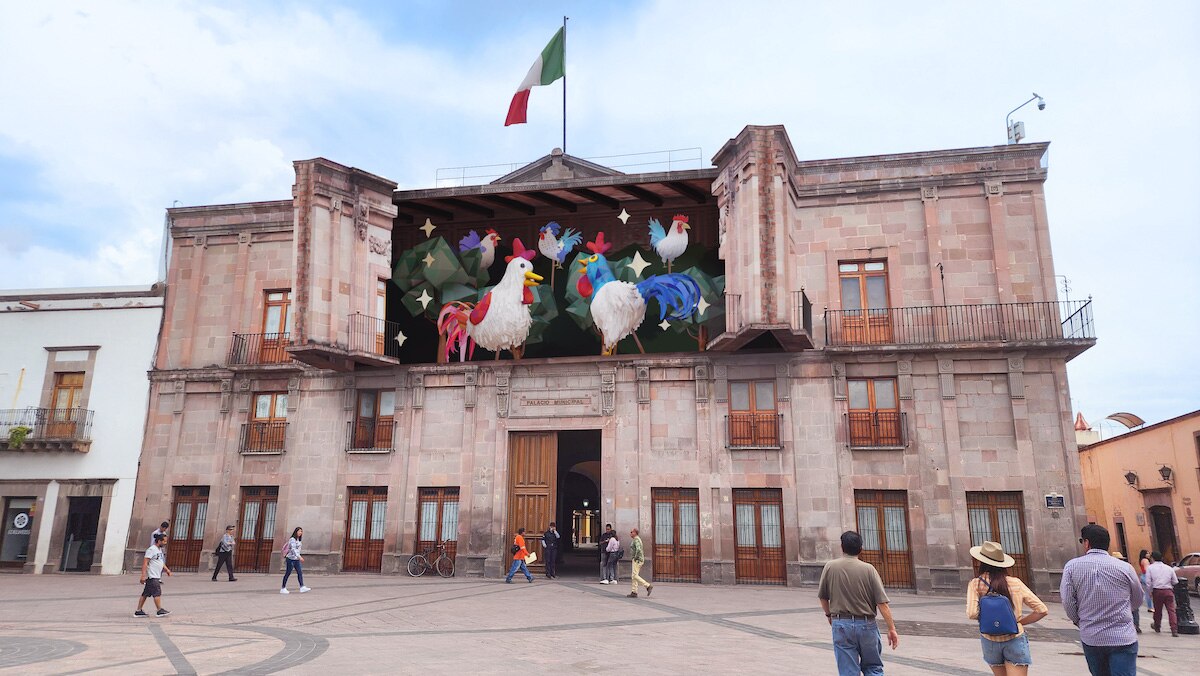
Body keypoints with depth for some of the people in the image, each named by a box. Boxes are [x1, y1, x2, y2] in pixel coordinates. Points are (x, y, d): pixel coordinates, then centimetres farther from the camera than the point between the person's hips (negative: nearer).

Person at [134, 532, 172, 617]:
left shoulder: (160, 550, 16)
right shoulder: (151, 549, -13)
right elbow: (145, 563, -18)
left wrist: (167, 569, 15)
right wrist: (143, 575, -23)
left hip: (156, 576, 9)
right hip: (152, 576, -9)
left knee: (145, 594, 11)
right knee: (157, 593, -6)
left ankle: (138, 611, 14)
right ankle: (160, 610, -2)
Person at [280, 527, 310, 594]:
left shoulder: (298, 540, 14)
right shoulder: (292, 539, -12)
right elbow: (293, 549, -24)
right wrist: (299, 557, -33)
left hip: (296, 559, 8)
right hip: (291, 559, -8)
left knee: (300, 572, -2)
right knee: (288, 573, -1)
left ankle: (302, 587, -7)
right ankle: (283, 588, 9)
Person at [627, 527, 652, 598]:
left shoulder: (636, 540, -14)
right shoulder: (636, 539, 19)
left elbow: (638, 549, -30)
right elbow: (641, 550, 27)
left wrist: (635, 557, -20)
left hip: (637, 560, -11)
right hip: (636, 560, 11)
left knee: (635, 576, -12)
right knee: (634, 576, 8)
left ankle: (648, 586, -11)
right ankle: (634, 592, 7)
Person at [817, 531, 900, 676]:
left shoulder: (830, 567, -5)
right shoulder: (868, 569, -9)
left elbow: (823, 597, 6)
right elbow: (882, 603, -11)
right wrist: (891, 629, -3)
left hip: (841, 624, 0)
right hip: (866, 624, 0)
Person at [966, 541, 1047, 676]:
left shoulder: (976, 584, -7)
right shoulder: (1016, 583, -1)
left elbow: (972, 614, -20)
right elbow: (1041, 610, 0)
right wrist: (1020, 622, 10)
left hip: (990, 641, 0)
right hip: (1015, 639, 0)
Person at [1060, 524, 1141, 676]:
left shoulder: (1072, 566, -6)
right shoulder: (1125, 568, -6)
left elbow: (1068, 602, -5)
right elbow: (1137, 600, 11)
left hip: (1090, 638, 2)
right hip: (1123, 638, -1)